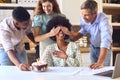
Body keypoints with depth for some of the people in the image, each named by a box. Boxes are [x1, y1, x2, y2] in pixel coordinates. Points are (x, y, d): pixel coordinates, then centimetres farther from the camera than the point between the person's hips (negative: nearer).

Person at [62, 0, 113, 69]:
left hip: (104, 49, -4)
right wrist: (72, 36, -18)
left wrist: (100, 62, -58)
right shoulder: (83, 19, -20)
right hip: (93, 47, 5)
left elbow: (106, 41, -48)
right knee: (94, 69, 9)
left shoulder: (103, 20, -37)